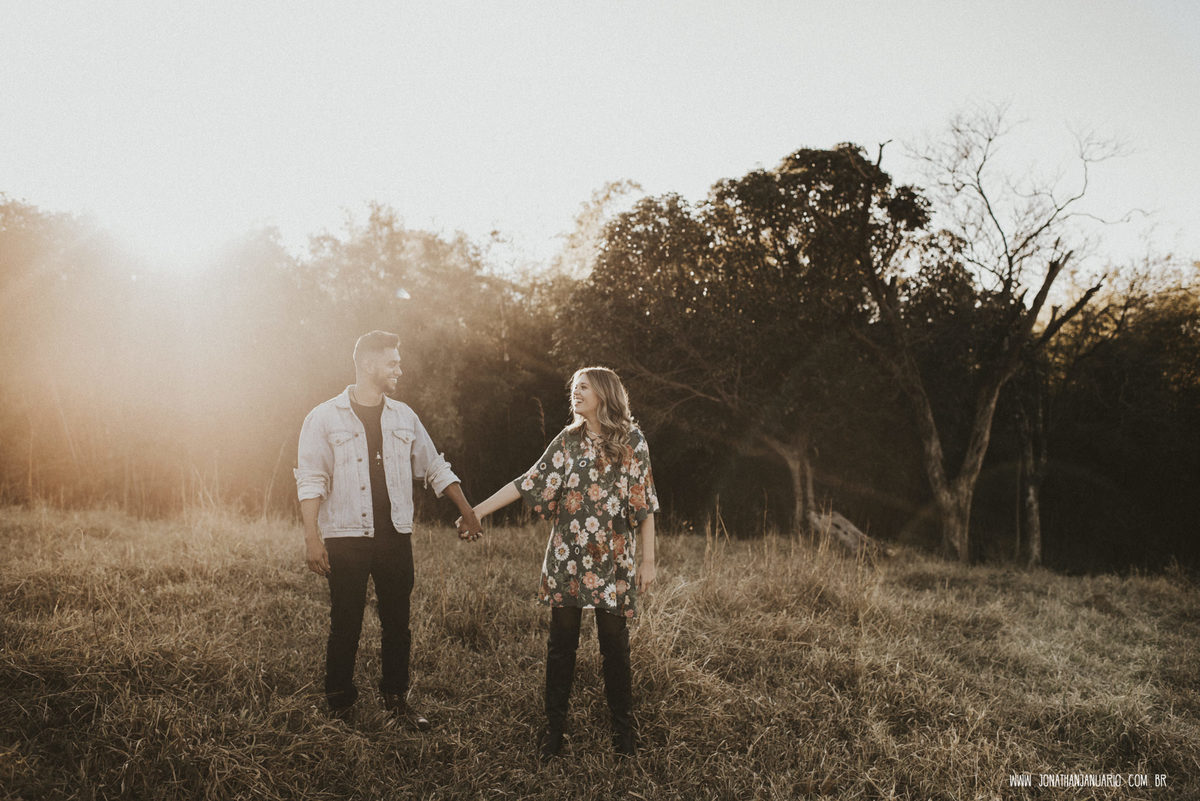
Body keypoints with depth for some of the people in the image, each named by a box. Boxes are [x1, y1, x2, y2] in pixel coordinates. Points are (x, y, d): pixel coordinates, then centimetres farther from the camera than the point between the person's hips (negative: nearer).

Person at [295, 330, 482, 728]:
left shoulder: (404, 417, 11)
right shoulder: (324, 418, -2)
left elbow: (435, 468, 17)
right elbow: (310, 481, -6)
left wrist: (467, 512, 15)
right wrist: (312, 538, -14)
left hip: (396, 536, 4)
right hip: (346, 538, -4)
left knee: (397, 622, 8)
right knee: (345, 625, 3)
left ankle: (396, 699, 22)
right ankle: (339, 704, 19)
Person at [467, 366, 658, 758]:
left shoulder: (633, 441, 0)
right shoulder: (568, 440, 6)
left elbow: (645, 505, 0)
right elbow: (530, 482, 5)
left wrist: (648, 560, -3)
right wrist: (478, 510, 1)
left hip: (613, 559, -2)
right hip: (567, 557, 2)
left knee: (614, 644, 4)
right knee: (561, 642, 6)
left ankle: (622, 727, 20)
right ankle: (554, 726, 18)